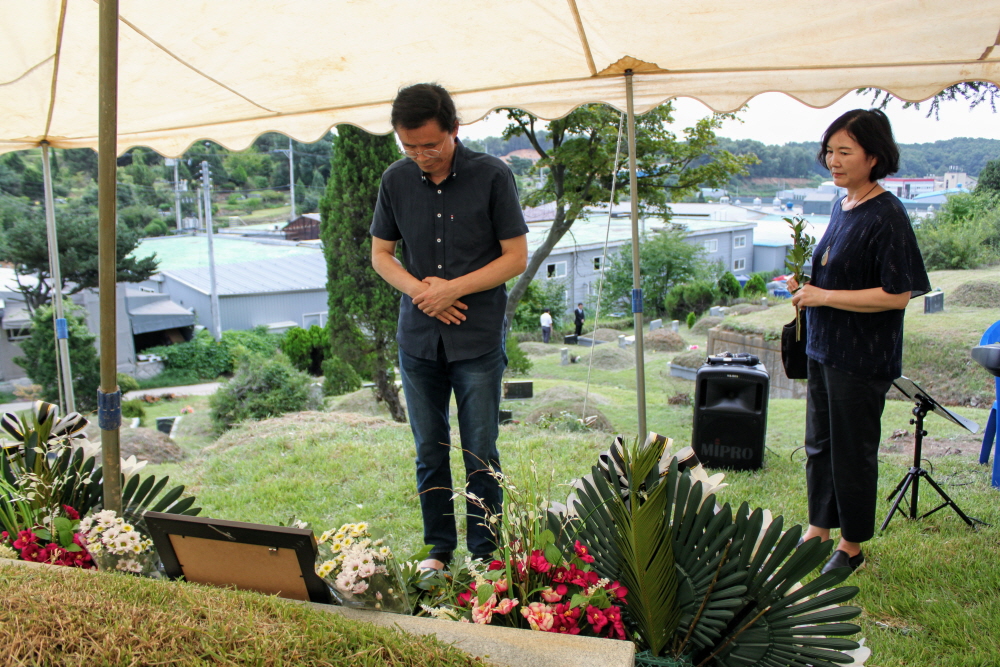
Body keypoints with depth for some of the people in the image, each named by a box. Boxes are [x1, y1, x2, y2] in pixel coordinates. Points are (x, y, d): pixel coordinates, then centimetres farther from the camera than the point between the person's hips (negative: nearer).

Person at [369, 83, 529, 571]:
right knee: (429, 452, 12)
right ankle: (439, 549, 27)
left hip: (478, 338, -3)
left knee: (480, 455, 3)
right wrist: (417, 288, -8)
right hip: (418, 338, 3)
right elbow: (381, 254, 11)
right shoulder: (396, 180, 2)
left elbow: (516, 256, -5)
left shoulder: (492, 176, -8)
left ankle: (485, 555, 18)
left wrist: (452, 289, -14)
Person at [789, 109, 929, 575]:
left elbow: (896, 295, -22)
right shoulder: (841, 207, 8)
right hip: (824, 348, 8)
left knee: (852, 452, 5)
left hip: (862, 358, -8)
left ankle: (852, 548, 22)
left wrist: (824, 296, -19)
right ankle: (818, 530, 33)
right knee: (820, 444, 17)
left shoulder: (887, 216, -18)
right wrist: (806, 286, 2)